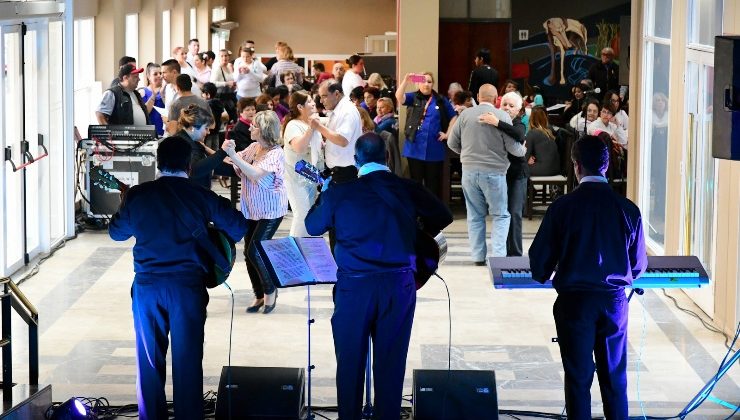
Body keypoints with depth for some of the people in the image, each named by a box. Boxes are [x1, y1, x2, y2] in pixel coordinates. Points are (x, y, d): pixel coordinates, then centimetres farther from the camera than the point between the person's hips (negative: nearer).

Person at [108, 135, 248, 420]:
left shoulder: (137, 195, 1)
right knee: (187, 359, 5)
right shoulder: (201, 196, -3)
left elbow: (116, 232, 15)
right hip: (188, 285, -1)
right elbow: (239, 226, 0)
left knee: (149, 359, 12)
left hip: (147, 284, 1)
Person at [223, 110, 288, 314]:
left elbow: (256, 175, -29)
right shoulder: (253, 147, 3)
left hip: (270, 211, -7)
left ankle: (270, 290, 9)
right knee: (249, 253, 6)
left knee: (255, 251, -11)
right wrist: (229, 151, -13)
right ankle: (260, 295, 20)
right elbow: (238, 169, 4)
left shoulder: (276, 153, -17)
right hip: (251, 209, 7)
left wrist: (233, 155, -31)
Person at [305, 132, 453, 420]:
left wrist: (323, 195, 25)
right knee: (391, 361, 10)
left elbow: (313, 226, 10)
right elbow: (444, 217, 10)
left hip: (354, 284, -1)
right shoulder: (409, 189, -1)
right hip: (400, 283, 1)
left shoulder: (339, 192, -5)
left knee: (350, 360, 11)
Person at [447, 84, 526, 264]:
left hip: (469, 170, 3)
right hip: (494, 172, -3)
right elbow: (514, 148, -7)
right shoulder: (502, 116, -9)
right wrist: (524, 150, 15)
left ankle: (478, 256, 13)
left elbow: (452, 143, 6)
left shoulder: (465, 114, 0)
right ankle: (498, 254, -4)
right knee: (501, 215, 8)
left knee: (475, 215, 12)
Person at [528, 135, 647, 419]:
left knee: (578, 378, 8)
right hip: (614, 300, 2)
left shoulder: (563, 206, -10)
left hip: (573, 300, -1)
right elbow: (638, 266, 4)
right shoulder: (628, 209, -4)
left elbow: (539, 258, -4)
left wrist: (543, 276, 19)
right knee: (615, 379, 11)